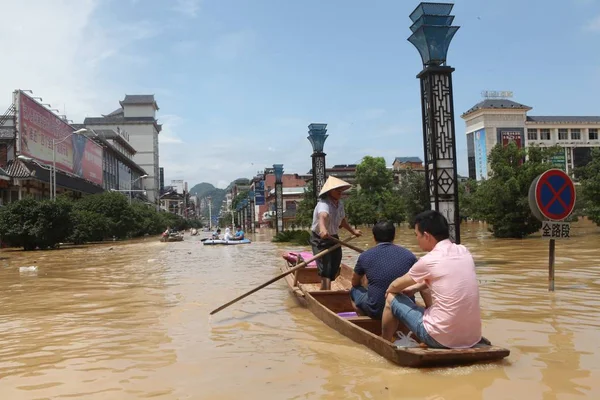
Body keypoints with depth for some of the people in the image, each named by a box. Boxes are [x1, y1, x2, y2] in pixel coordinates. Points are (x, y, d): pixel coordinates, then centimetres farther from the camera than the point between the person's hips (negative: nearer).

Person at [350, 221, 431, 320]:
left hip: (377, 311, -1)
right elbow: (424, 289, -3)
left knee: (354, 290, 26)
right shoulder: (408, 255, -1)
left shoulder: (365, 256, -2)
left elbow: (355, 283, 16)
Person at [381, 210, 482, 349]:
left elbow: (396, 286, 5)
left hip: (441, 338, -6)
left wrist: (389, 291, 26)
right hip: (473, 337, 7)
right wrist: (415, 287, 29)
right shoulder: (464, 251, 5)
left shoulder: (428, 261, -13)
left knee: (392, 299, 12)